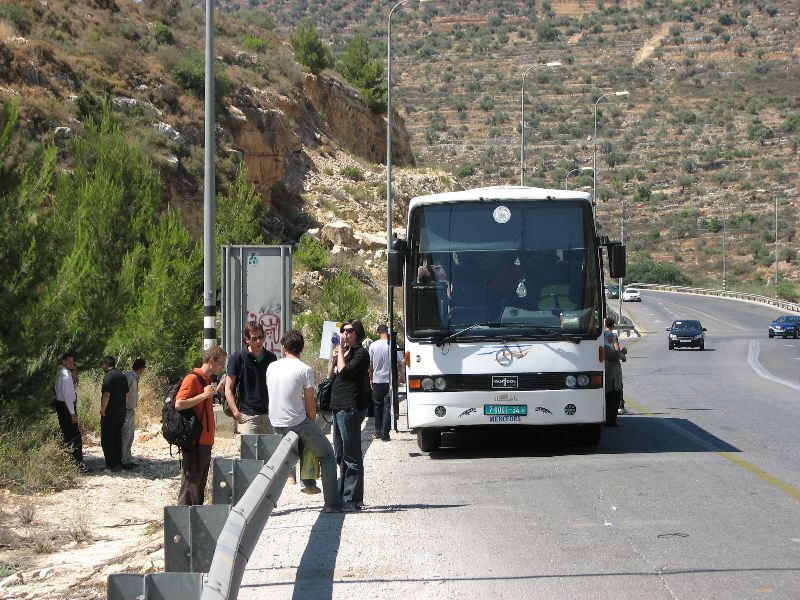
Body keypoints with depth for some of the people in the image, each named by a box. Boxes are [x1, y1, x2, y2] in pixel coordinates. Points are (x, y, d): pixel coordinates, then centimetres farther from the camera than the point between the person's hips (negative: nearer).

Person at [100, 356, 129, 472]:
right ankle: (118, 463, 19)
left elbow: (107, 394, -21)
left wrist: (102, 409, -15)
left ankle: (112, 465, -6)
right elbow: (126, 394, 17)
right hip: (121, 412, 8)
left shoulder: (108, 376, -14)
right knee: (117, 438, 16)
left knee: (107, 439, -3)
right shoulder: (122, 375, 13)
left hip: (110, 413, -8)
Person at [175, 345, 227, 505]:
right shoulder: (192, 379, -11)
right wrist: (204, 395, -22)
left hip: (205, 442, 10)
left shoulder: (207, 380, 18)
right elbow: (179, 404, -22)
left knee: (200, 483, 12)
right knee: (190, 482, -7)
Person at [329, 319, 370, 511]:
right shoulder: (345, 351, 19)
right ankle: (343, 495, 22)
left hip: (350, 407, -10)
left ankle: (352, 500, -6)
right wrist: (334, 359, 5)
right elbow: (331, 375, 21)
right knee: (341, 456, 14)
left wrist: (341, 352, -10)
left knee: (351, 456, -7)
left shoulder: (361, 353, -8)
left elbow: (344, 371, -20)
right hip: (338, 407, 10)